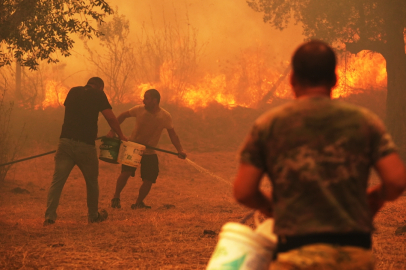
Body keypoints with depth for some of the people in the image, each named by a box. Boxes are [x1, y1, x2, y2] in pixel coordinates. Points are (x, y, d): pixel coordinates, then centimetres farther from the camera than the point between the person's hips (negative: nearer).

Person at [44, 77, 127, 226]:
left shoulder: (73, 92, 15)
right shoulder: (98, 95, 2)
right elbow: (110, 118, -3)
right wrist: (121, 136, 10)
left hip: (65, 142, 3)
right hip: (85, 145, -3)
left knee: (57, 180, -1)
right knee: (92, 181, 17)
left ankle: (49, 216, -13)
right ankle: (93, 216, 28)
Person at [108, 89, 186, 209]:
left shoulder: (165, 117, -13)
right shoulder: (139, 109, -12)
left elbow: (172, 134, -9)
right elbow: (123, 116, 3)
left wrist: (180, 150, -24)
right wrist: (112, 132, -5)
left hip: (149, 152, 1)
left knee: (148, 180, -5)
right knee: (125, 173, -19)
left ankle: (138, 203, 19)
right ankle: (116, 197, 3)